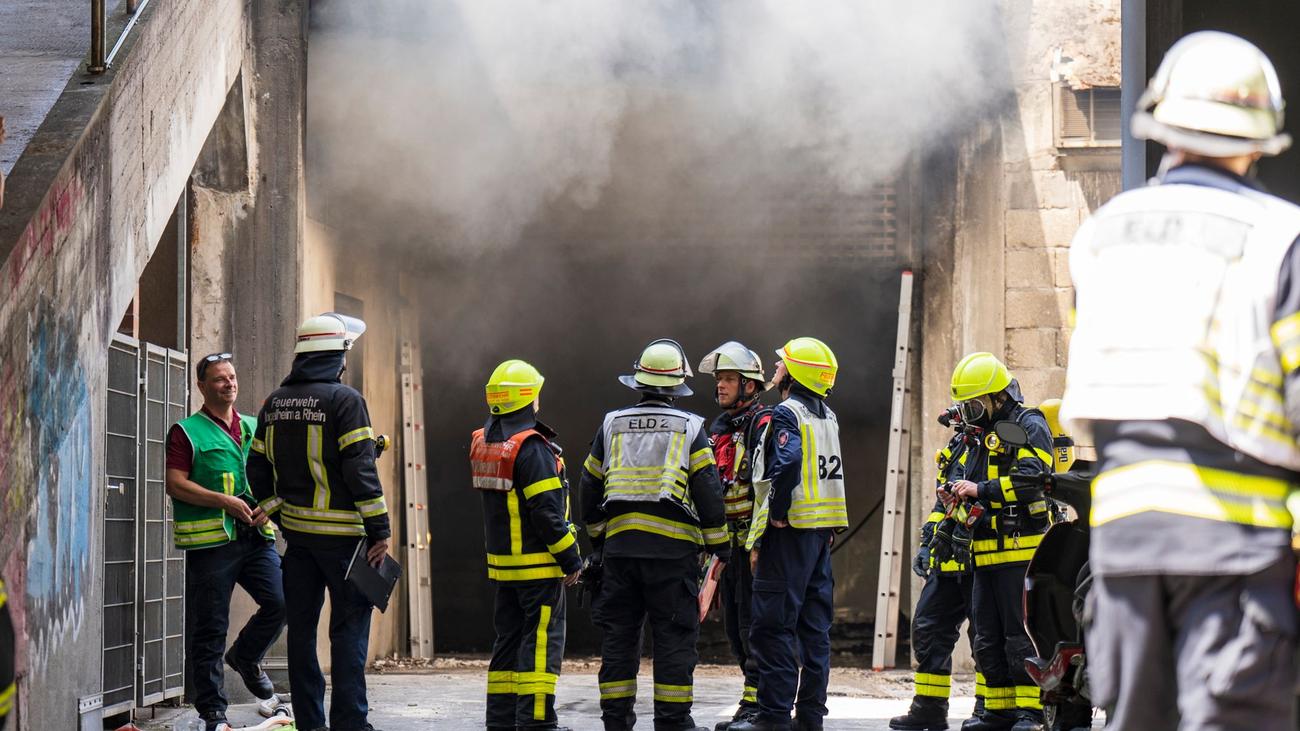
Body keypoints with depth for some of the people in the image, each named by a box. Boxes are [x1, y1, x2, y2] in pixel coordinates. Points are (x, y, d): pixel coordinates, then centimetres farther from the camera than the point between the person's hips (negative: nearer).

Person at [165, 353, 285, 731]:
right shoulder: (187, 432, 1)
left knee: (281, 601, -9)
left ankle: (245, 658, 20)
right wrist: (225, 501, -15)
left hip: (256, 536, 5)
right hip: (211, 540, -5)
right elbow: (175, 484, -8)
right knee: (209, 628, -2)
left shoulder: (254, 429, 18)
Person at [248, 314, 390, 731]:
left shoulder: (275, 403, 9)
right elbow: (360, 469, -16)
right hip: (341, 533, -6)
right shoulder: (344, 400, -12)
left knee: (301, 626, 10)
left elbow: (258, 468, 13)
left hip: (296, 531, 6)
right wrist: (379, 529, -12)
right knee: (349, 627, -3)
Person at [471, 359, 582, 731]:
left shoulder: (483, 443, 9)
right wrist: (570, 559, -13)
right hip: (538, 565, -8)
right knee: (541, 641, -5)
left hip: (502, 562, 8)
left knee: (508, 639, 14)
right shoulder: (531, 447, -17)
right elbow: (546, 510, -19)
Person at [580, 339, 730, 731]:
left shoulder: (612, 425, 9)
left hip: (620, 545, 3)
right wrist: (719, 543, 4)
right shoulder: (689, 428, -1)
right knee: (674, 634, 1)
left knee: (619, 633, 9)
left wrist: (597, 536, 27)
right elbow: (708, 489, -4)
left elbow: (590, 486, 15)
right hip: (673, 547, -3)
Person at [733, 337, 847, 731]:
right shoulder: (828, 416, 16)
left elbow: (788, 462, -27)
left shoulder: (786, 413, -11)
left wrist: (777, 513, -18)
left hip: (790, 531, -8)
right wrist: (829, 528, 17)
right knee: (814, 625, 10)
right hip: (822, 530, 8)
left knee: (773, 626, -6)